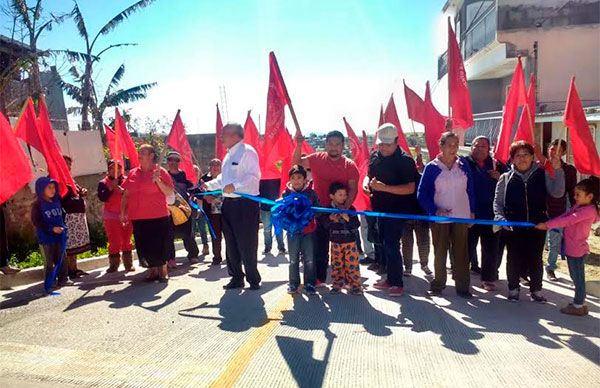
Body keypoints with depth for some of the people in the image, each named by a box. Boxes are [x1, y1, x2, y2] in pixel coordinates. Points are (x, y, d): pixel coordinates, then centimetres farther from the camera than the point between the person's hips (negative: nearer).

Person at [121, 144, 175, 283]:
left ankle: (163, 271, 16)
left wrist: (157, 180, -20)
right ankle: (152, 270, 24)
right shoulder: (132, 173, 10)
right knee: (144, 245, 9)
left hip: (158, 216, -4)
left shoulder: (160, 171, -2)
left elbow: (169, 193, -8)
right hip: (138, 217, 4)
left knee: (159, 245, 0)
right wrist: (123, 212, 9)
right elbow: (126, 195, 14)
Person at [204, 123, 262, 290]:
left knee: (246, 244, -2)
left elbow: (254, 176, -21)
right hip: (229, 203, 9)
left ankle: (253, 279, 13)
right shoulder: (229, 154, 19)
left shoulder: (247, 151, -10)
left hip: (245, 203, -9)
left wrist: (234, 185, -29)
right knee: (231, 244, 14)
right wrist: (209, 185, 16)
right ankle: (236, 277, 27)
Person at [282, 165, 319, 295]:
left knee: (309, 259, 6)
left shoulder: (311, 192, -2)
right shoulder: (286, 193, -1)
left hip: (308, 230, 0)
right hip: (292, 230, 0)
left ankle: (309, 283, 19)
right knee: (293, 259, 11)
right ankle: (293, 283, 23)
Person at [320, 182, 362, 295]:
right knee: (337, 264, 10)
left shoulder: (350, 209, 0)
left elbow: (357, 224, -5)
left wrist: (348, 219, -22)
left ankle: (355, 285, 8)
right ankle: (337, 285, 22)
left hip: (350, 241, 0)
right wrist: (331, 219, -27)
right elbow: (325, 224, -7)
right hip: (336, 242, 1)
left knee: (352, 264, -2)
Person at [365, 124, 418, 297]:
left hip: (397, 210, -7)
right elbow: (369, 175, 20)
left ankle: (397, 283, 7)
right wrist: (367, 184, -4)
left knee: (391, 245, -8)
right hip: (380, 209, 7)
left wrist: (384, 187, -30)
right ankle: (390, 279, 29)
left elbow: (410, 188, -21)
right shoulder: (375, 156, 5)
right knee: (384, 244, 15)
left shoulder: (405, 160, -15)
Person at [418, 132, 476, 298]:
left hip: (461, 216, 2)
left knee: (461, 253, 6)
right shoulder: (431, 167, -5)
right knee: (440, 252, 8)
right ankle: (438, 283, 21)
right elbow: (422, 194, -4)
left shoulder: (463, 164, 3)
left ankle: (463, 286, 15)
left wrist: (472, 212, 7)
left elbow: (470, 190, 9)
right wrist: (435, 210, -15)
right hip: (440, 217, -2)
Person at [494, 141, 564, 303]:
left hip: (537, 226, 1)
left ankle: (536, 290, 27)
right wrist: (501, 218, -13)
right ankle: (513, 289, 25)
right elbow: (497, 202, 2)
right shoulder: (506, 178, -1)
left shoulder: (542, 175, 2)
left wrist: (558, 170, -17)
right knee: (514, 259, 9)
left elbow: (557, 192, -9)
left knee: (535, 259, 11)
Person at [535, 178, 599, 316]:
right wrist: (548, 224, -6)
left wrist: (547, 225, -28)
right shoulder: (578, 206, 8)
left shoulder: (589, 210, -21)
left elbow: (568, 220, -28)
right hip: (572, 249, 9)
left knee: (578, 278, 5)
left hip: (577, 251, -9)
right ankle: (579, 302, 33)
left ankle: (579, 306, 18)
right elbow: (564, 216, 7)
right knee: (576, 277, 20)